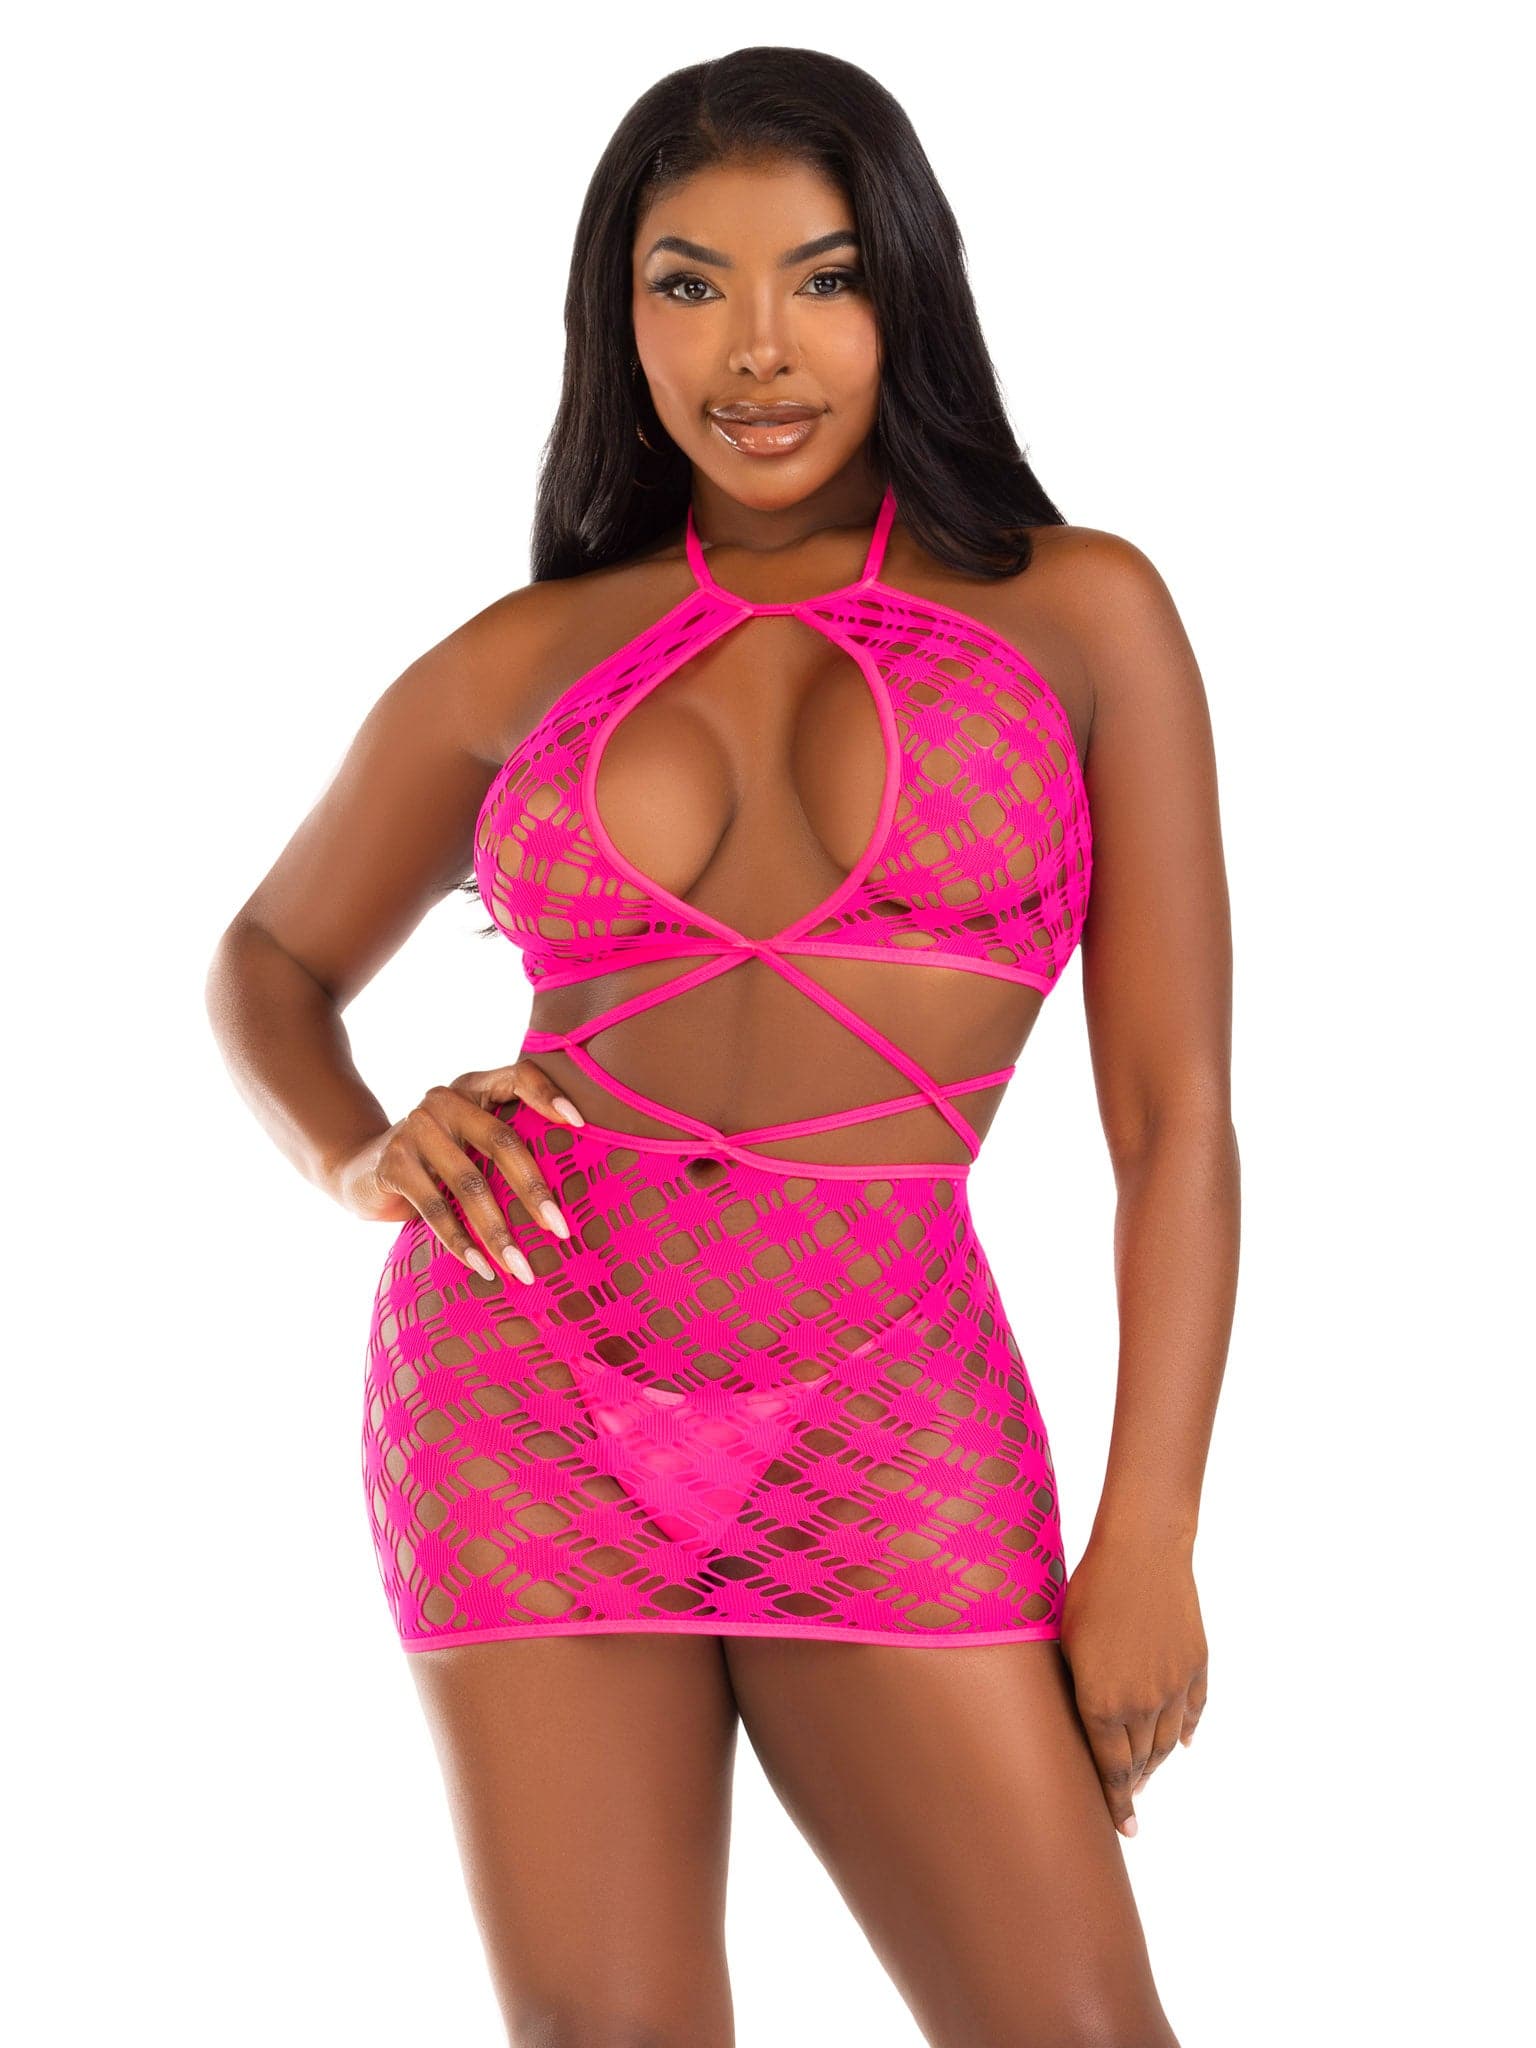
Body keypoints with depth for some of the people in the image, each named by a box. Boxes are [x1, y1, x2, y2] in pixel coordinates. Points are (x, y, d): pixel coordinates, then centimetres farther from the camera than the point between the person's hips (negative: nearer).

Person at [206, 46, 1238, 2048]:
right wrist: (363, 1155, -1)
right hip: (530, 1393, 1)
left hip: (883, 1434, -1)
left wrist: (1147, 1546, -4)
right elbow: (268, 962, 22)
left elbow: (1178, 1114, 1)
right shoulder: (522, 666, 7)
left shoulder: (1080, 613, 3)